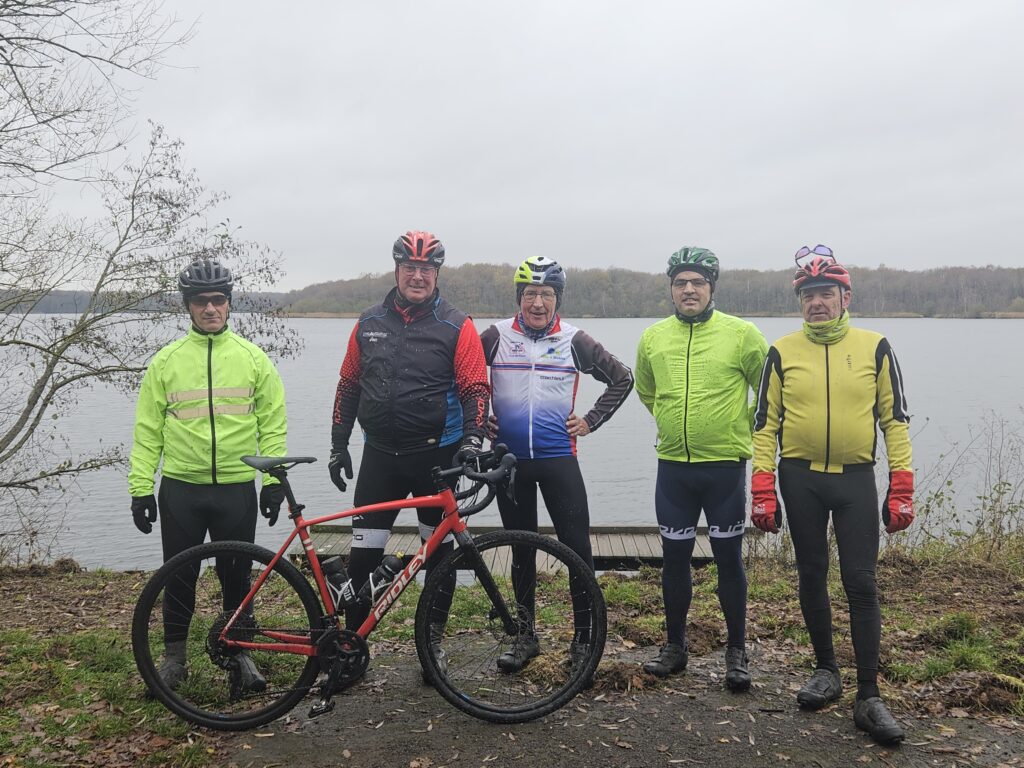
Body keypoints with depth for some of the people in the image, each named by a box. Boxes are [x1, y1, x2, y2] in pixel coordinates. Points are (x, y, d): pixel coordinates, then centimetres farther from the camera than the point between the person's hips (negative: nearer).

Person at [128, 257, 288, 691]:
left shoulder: (253, 358, 2)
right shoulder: (166, 361, 2)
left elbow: (273, 424, 3)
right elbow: (148, 430, 3)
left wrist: (274, 480, -4)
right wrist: (141, 486, -2)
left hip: (237, 488, 0)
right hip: (180, 488, 1)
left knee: (237, 576, 8)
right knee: (178, 575, 10)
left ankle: (240, 652, 24)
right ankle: (174, 655, 27)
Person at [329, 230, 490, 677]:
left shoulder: (457, 327, -4)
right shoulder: (369, 324, 7)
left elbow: (476, 389, -6)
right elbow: (348, 386, 12)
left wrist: (471, 439, -21)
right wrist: (338, 445, 10)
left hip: (437, 455, -2)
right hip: (380, 454, 2)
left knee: (439, 550, 8)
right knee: (363, 554, 1)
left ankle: (433, 642, 23)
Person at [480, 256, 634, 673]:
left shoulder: (574, 341, 0)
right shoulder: (496, 336, 0)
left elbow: (622, 378, 10)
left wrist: (590, 421, 4)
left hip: (558, 458, -1)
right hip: (509, 459, 1)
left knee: (578, 548, -3)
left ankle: (583, 637, 12)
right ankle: (525, 636, 22)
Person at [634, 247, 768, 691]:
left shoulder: (741, 334, -6)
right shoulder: (653, 337, 3)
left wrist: (744, 428, 3)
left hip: (725, 465, -3)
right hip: (673, 466, 3)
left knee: (728, 558, 5)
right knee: (675, 558, 11)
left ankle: (737, 651, 19)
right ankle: (675, 646, 26)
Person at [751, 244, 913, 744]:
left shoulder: (874, 348, 1)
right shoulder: (782, 353, 1)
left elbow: (895, 419, 3)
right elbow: (765, 423, 2)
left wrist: (902, 488, -4)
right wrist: (762, 490, -6)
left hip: (855, 479, -1)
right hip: (800, 479, 1)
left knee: (861, 583, -3)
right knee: (812, 577, 10)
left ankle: (869, 697, 4)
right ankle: (825, 670, 27)